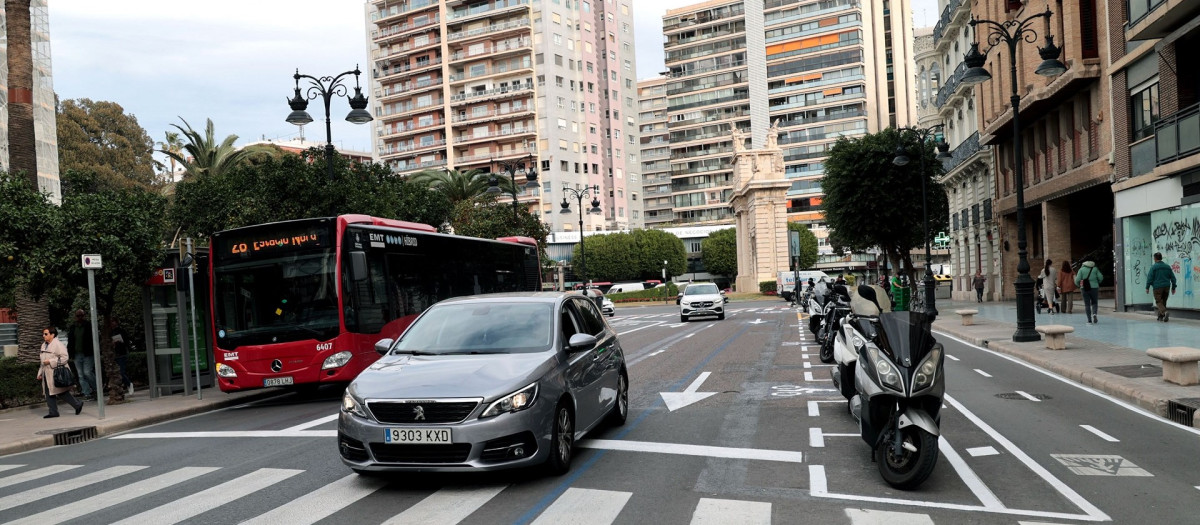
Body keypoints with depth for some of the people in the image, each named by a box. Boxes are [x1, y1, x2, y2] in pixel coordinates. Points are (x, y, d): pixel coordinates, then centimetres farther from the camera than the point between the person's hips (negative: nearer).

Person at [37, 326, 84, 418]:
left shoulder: (58, 344, -12)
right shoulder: (44, 345, 15)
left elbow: (65, 358, -19)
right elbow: (43, 361, 23)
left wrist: (50, 361, -22)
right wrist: (40, 373, 20)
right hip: (47, 374, 9)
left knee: (62, 393, -6)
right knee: (49, 393, 6)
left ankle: (78, 404, 7)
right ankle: (53, 412, 12)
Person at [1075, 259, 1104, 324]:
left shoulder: (1081, 269, 1)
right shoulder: (1095, 269, 5)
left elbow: (1077, 280, -7)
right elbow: (1101, 278, 0)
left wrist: (1078, 285, 13)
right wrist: (1097, 282, 20)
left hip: (1085, 289, -1)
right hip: (1094, 288, 1)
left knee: (1087, 304, 4)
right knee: (1094, 303, 14)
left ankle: (1089, 320, 1)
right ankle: (1094, 314, -14)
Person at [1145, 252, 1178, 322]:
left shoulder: (1153, 267, -8)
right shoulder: (1167, 266, 10)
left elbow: (1150, 278, -11)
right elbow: (1173, 277, 13)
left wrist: (1147, 287, -4)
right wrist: (1173, 287, 20)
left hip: (1158, 287, -6)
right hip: (1166, 287, 6)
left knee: (1158, 302, -4)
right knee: (1163, 302, 15)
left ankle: (1165, 312, -28)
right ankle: (1161, 316, 20)